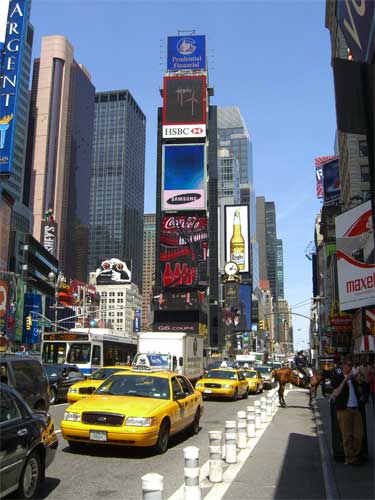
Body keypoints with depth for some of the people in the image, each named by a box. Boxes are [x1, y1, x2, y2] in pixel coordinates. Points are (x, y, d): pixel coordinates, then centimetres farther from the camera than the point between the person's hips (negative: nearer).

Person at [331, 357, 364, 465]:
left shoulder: (353, 377, 19)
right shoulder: (337, 377, 2)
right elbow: (336, 393, -9)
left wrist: (357, 381, 9)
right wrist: (345, 380, -14)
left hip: (356, 408, 5)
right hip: (344, 409, -5)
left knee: (359, 434, 0)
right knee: (347, 435, -3)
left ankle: (355, 455, 12)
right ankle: (349, 458, 4)